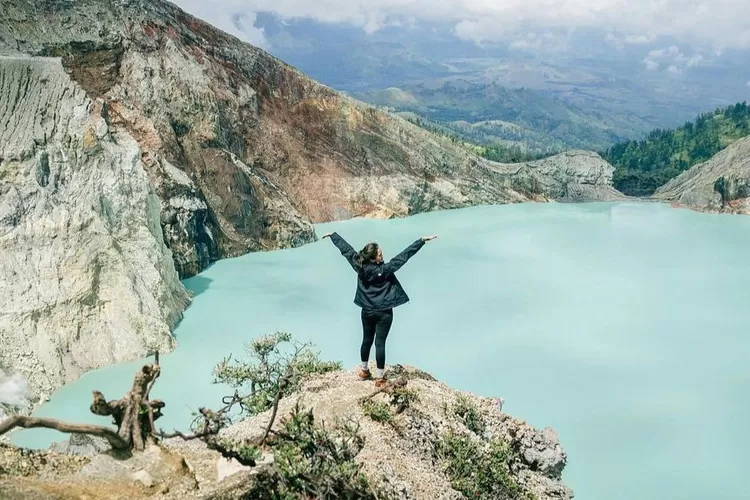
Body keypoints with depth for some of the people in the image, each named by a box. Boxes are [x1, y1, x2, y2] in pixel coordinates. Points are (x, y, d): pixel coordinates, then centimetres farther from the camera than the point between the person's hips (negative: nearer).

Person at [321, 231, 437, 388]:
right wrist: (422, 240, -26)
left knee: (367, 340, 21)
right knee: (380, 343, 1)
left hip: (367, 312, 5)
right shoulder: (384, 270, -23)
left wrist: (332, 235, 14)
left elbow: (345, 248, 2)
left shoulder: (359, 265, -10)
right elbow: (403, 256, -26)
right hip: (383, 313, -5)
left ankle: (364, 371, 36)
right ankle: (380, 378, 8)